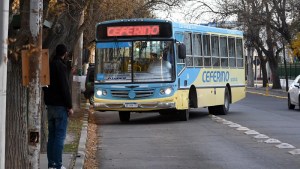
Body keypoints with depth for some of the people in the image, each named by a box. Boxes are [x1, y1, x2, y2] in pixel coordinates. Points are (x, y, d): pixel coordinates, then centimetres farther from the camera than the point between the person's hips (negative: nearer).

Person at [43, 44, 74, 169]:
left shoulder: (49, 65, 12)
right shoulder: (61, 66, -13)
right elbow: (65, 88, -17)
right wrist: (69, 106, -13)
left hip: (50, 105, 8)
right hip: (60, 106, -8)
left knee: (52, 135, 11)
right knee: (60, 136, -6)